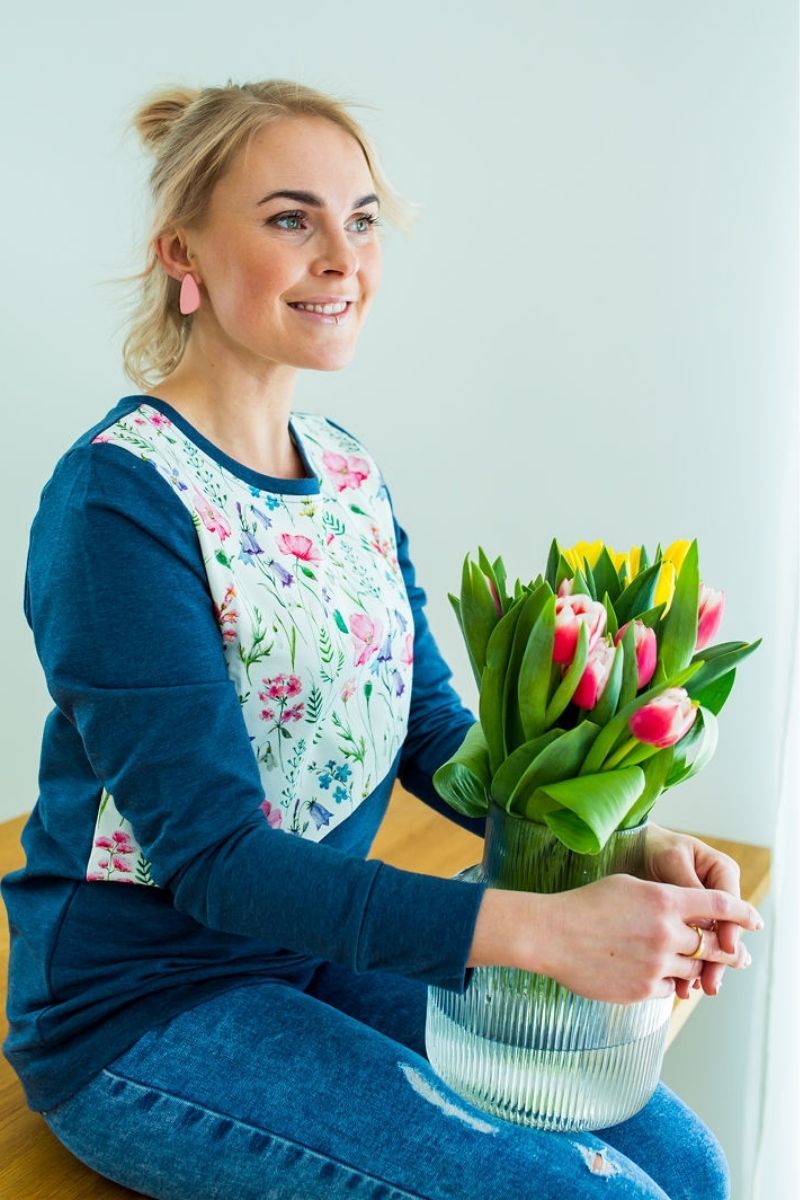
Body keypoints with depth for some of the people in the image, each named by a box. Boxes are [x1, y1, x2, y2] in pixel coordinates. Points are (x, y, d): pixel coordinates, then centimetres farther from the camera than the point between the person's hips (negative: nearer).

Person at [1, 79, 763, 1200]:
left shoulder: (350, 475, 3)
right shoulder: (120, 498, -21)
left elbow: (436, 732, 3)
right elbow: (212, 854, -24)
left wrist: (631, 848, -14)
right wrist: (542, 928, -31)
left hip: (335, 953, 7)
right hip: (144, 1012, -6)